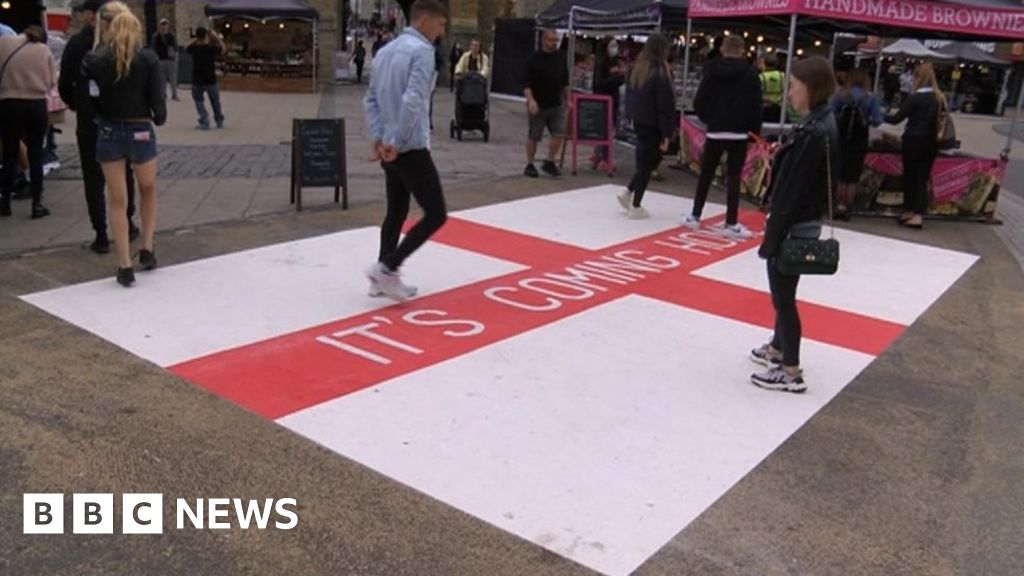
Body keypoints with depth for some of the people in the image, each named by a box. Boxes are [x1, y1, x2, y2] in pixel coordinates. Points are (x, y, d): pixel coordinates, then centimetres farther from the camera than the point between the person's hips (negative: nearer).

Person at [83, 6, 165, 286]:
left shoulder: (94, 60, -6)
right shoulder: (148, 58, -7)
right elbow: (158, 97, -9)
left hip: (109, 133, 0)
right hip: (141, 132, 0)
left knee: (117, 200, 7)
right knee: (148, 191, 24)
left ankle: (125, 266, 7)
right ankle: (147, 249, 21)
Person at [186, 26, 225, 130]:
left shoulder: (194, 48, -7)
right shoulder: (211, 48, -10)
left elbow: (186, 48, 18)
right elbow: (223, 49, 8)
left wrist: (196, 40, 16)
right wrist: (217, 37, 12)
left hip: (197, 81, 0)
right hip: (211, 81, 0)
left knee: (198, 100, 16)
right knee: (215, 101, 19)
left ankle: (204, 121, 0)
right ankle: (219, 121, 31)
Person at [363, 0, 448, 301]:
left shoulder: (386, 50, 15)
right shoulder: (422, 50, -11)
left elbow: (371, 99, 14)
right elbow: (412, 101, -22)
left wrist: (378, 137, 6)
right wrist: (397, 142, -17)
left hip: (389, 149, 9)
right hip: (411, 149, -9)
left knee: (396, 213, 17)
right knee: (436, 214, -3)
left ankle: (384, 277, 19)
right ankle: (386, 268, -6)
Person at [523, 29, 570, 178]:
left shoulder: (561, 57, 8)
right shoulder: (534, 59, -8)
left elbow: (565, 81, 17)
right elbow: (527, 83, -12)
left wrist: (568, 100, 16)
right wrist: (531, 100, -24)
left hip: (557, 104, 5)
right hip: (538, 105, -5)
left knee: (559, 134, -2)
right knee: (534, 137, 3)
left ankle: (549, 163, 12)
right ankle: (529, 165, 16)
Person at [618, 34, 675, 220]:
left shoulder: (637, 70, 5)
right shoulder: (660, 74, -18)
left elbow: (629, 98, 12)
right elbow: (665, 106, -17)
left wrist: (633, 115, 17)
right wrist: (667, 134, -14)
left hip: (639, 123, 7)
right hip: (653, 127, -7)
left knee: (645, 162, 20)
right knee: (647, 165, 2)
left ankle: (628, 193, 15)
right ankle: (635, 207, 7)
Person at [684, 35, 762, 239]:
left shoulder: (712, 71, 1)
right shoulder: (750, 73, -3)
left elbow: (699, 102, -1)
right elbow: (756, 105, -5)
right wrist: (755, 132, 4)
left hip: (715, 132, 2)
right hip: (739, 133, -2)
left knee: (706, 175, 12)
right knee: (733, 178, 0)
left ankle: (694, 216, 17)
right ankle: (731, 224, 1)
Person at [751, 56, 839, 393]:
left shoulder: (815, 133, -23)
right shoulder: (819, 125, 8)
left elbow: (793, 193, -23)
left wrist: (772, 237, -19)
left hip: (794, 228, -10)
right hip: (801, 225, 10)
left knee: (782, 297, 1)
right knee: (782, 293, 23)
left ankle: (791, 372, 13)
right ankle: (778, 348, 42)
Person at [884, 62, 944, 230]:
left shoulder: (915, 98, -14)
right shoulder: (939, 98, 5)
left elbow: (897, 119, -12)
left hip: (914, 141, -5)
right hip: (931, 142, 5)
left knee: (910, 177, 9)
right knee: (923, 178, 7)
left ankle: (909, 211, 17)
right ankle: (918, 215, 0)